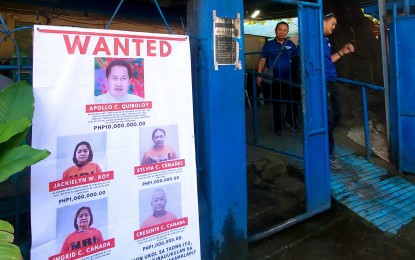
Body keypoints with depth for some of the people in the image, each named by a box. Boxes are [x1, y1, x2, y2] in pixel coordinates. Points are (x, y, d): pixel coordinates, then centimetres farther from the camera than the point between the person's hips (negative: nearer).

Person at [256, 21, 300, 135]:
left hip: (289, 79, 1)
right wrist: (259, 75, -5)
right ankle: (278, 126, 18)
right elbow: (262, 60, 3)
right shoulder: (269, 45, 4)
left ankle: (291, 120, 32)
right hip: (275, 79, -1)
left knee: (292, 101, 7)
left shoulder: (291, 45, 7)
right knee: (277, 103, 7)